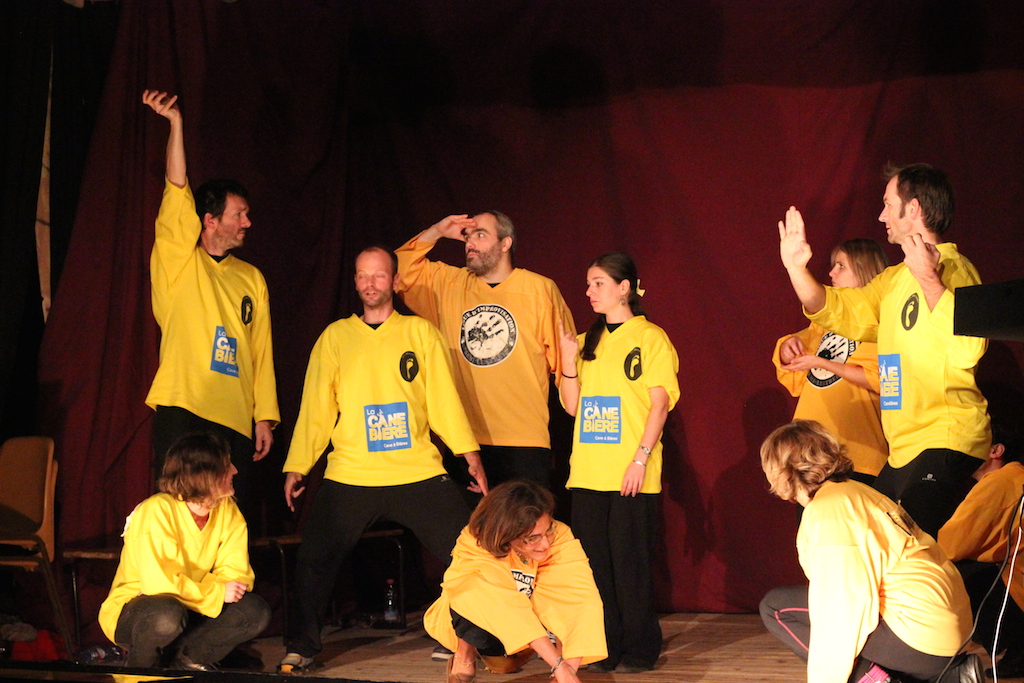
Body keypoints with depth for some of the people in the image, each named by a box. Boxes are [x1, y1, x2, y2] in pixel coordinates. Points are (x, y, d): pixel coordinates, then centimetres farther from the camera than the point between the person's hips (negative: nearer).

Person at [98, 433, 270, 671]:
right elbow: (158, 582, -33)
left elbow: (235, 573, -8)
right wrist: (217, 593, -27)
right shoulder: (156, 512, -24)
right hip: (130, 612, -6)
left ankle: (188, 658, 0)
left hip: (189, 609, 6)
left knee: (255, 613, -17)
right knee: (167, 615, -40)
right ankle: (139, 670, -9)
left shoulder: (228, 512, -4)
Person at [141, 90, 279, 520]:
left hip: (235, 419, 4)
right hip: (182, 409, -4)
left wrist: (265, 417, 9)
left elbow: (261, 352, 15)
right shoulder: (179, 262, 4)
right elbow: (177, 191, -8)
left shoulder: (251, 279, 17)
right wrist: (175, 123, -15)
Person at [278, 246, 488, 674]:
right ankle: (301, 648, 11)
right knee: (314, 560, -5)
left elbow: (444, 398, 5)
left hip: (419, 473, 0)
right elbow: (315, 406, 9)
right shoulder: (335, 336, 10)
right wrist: (296, 467, 4)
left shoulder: (420, 333, 8)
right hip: (349, 475, 0)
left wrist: (471, 457, -1)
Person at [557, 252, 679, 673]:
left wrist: (641, 458, -15)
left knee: (630, 563, -3)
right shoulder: (588, 343, 15)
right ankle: (605, 649, 14)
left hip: (631, 475, -6)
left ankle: (639, 650, 6)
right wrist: (569, 361, -2)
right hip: (588, 473, 6)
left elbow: (660, 403, -7)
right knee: (594, 562, 6)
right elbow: (571, 406, 13)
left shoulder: (650, 338, -1)